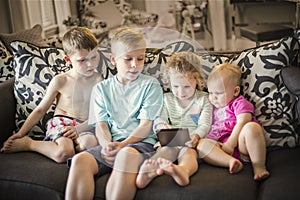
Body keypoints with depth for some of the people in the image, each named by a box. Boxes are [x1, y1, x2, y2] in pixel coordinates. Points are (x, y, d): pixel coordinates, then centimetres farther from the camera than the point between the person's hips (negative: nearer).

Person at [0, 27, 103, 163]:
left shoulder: (98, 80, 2)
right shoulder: (60, 81, 2)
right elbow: (40, 110, 9)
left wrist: (79, 129, -19)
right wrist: (20, 133, 2)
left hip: (85, 126, 2)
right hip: (61, 122, -2)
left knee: (89, 143, -37)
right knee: (63, 154, -35)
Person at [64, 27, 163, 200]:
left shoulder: (150, 85, 9)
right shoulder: (102, 88, 18)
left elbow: (146, 124, 0)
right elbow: (101, 124, 10)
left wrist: (123, 144, -15)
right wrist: (107, 145, -12)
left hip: (141, 142, -3)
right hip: (111, 144, 3)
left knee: (127, 154, -39)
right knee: (80, 159, -28)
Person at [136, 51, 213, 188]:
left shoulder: (203, 99, 10)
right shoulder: (167, 99, 18)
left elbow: (204, 125, 0)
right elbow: (159, 119, 10)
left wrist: (196, 136, -23)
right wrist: (161, 126, -17)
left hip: (192, 143, -2)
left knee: (188, 152, -36)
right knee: (164, 151, -32)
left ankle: (183, 170, -74)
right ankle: (149, 172, -67)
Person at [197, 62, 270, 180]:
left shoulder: (239, 103, 9)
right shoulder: (215, 108, 29)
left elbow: (242, 123, -9)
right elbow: (210, 128, 26)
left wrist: (230, 144, -20)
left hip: (241, 144, -4)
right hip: (222, 145, 5)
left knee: (251, 127, -35)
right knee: (201, 144, -21)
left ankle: (259, 166, -31)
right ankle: (231, 162, -41)